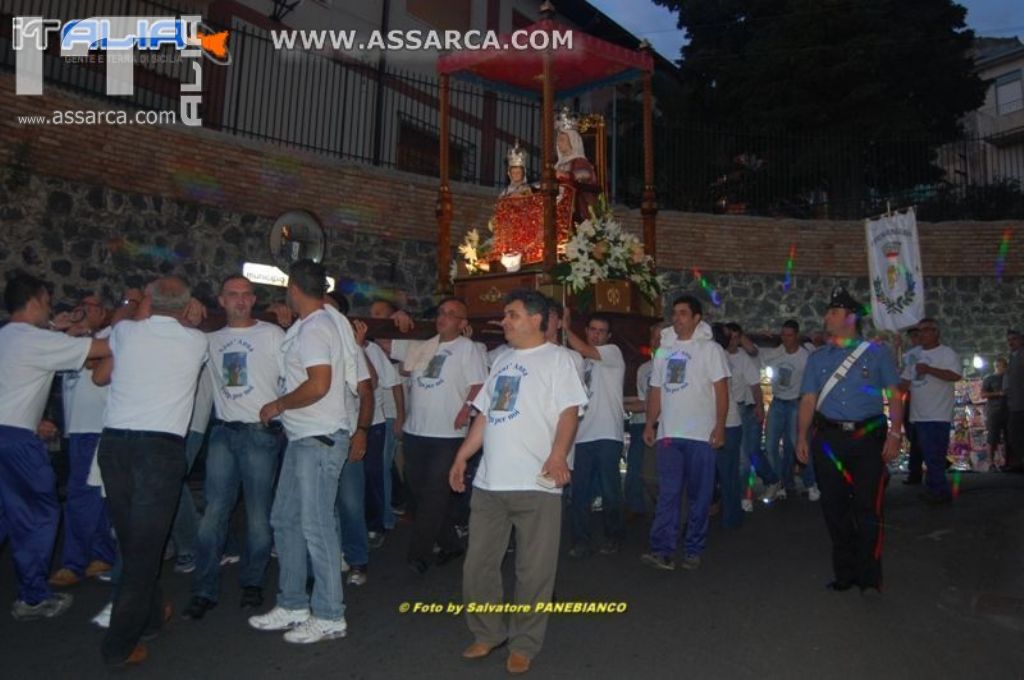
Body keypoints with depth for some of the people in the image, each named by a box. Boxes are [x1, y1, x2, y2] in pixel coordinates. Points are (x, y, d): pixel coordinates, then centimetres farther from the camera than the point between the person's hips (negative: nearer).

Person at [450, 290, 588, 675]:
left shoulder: (556, 358, -1)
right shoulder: (503, 360, 19)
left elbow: (569, 410, -11)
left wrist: (558, 454, -26)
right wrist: (461, 458, 17)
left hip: (535, 483, -7)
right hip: (489, 482, 7)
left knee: (534, 571, 3)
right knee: (478, 565, 12)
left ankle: (524, 644, 20)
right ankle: (487, 633, 30)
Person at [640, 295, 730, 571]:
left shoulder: (710, 349, 1)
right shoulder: (664, 350, 14)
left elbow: (721, 389, -4)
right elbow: (656, 390, 14)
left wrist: (720, 426, -12)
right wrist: (650, 424, 6)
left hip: (700, 434, -3)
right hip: (668, 433, 4)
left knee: (699, 495, 4)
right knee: (668, 494, 0)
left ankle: (693, 551, 14)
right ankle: (662, 550, -1)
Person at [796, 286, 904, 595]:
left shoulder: (876, 353, 4)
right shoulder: (818, 358, 11)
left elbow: (895, 396, 2)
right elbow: (808, 400, 7)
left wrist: (894, 433, -8)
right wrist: (802, 437, -1)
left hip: (868, 437, -3)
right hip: (828, 439, 3)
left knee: (868, 508, -3)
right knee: (834, 508, 7)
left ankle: (869, 577, 11)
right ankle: (845, 573, 22)